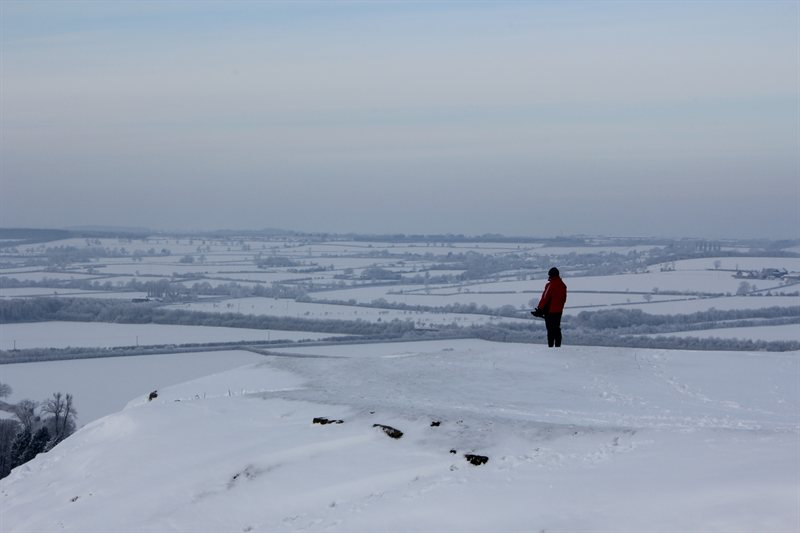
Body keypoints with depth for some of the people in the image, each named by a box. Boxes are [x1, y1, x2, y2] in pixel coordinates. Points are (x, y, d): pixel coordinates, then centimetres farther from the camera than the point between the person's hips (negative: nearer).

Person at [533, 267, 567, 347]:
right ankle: (558, 345, 10)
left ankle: (550, 345, -7)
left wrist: (539, 309, -8)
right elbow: (564, 299, 15)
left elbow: (545, 298, -14)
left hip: (550, 310, -7)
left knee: (550, 329, -4)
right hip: (559, 311, 7)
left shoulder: (550, 285, -15)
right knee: (557, 328, 11)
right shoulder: (563, 285, 8)